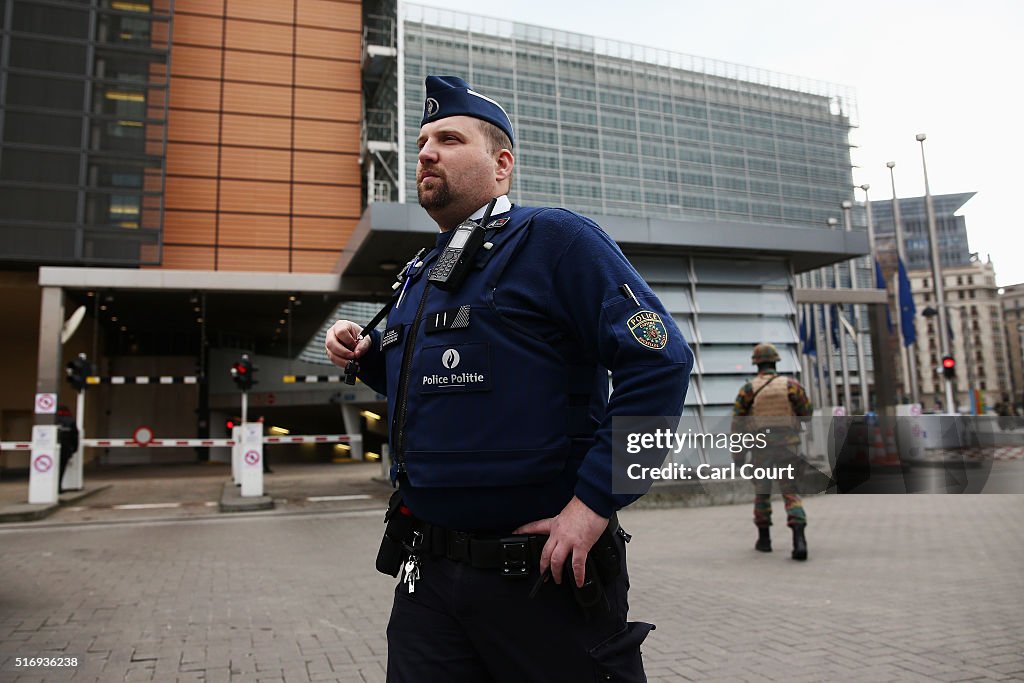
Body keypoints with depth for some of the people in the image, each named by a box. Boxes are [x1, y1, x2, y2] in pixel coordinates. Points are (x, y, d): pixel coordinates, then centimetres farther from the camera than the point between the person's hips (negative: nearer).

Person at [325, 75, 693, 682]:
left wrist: (593, 502, -21)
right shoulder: (418, 277, 13)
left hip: (545, 572, -6)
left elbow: (660, 360, -19)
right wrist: (366, 355, 8)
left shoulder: (552, 238, -10)